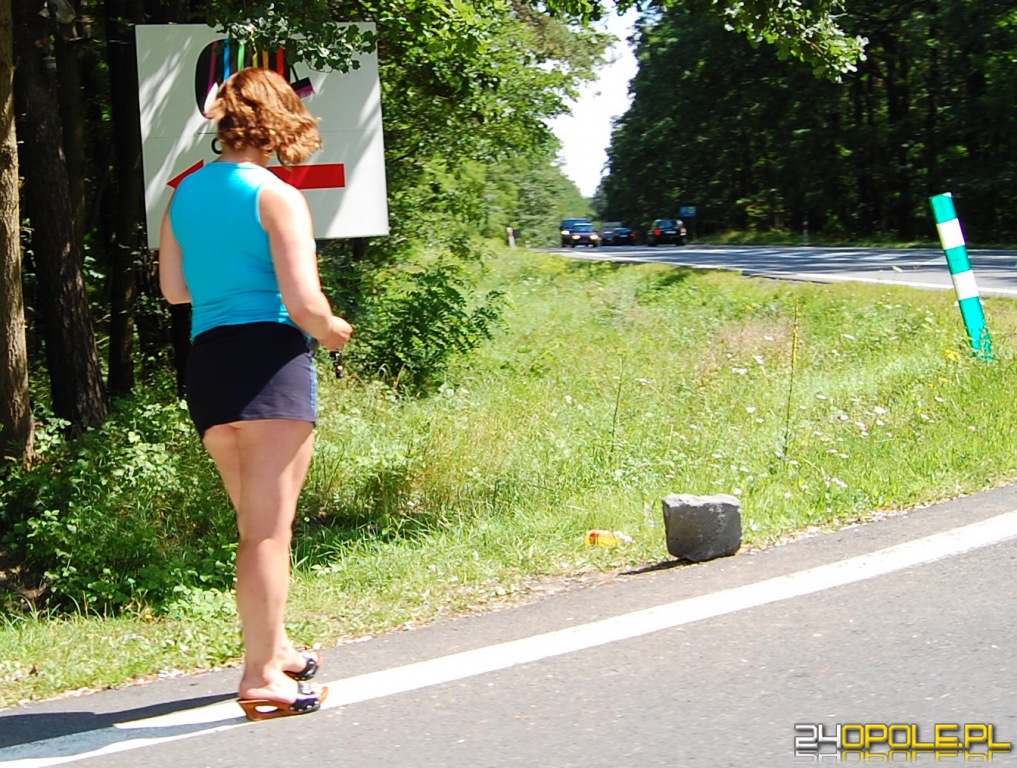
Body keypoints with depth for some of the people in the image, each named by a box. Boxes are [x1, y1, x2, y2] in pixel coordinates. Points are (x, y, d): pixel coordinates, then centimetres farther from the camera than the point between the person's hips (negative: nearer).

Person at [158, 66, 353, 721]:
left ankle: (273, 647, 32)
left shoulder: (185, 192, 12)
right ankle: (263, 677, -1)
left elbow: (173, 288, 18)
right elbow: (304, 301, -14)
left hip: (205, 362, 7)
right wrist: (331, 329, 6)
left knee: (257, 525, 20)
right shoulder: (277, 196, -8)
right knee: (270, 529, -3)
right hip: (270, 358, -7)